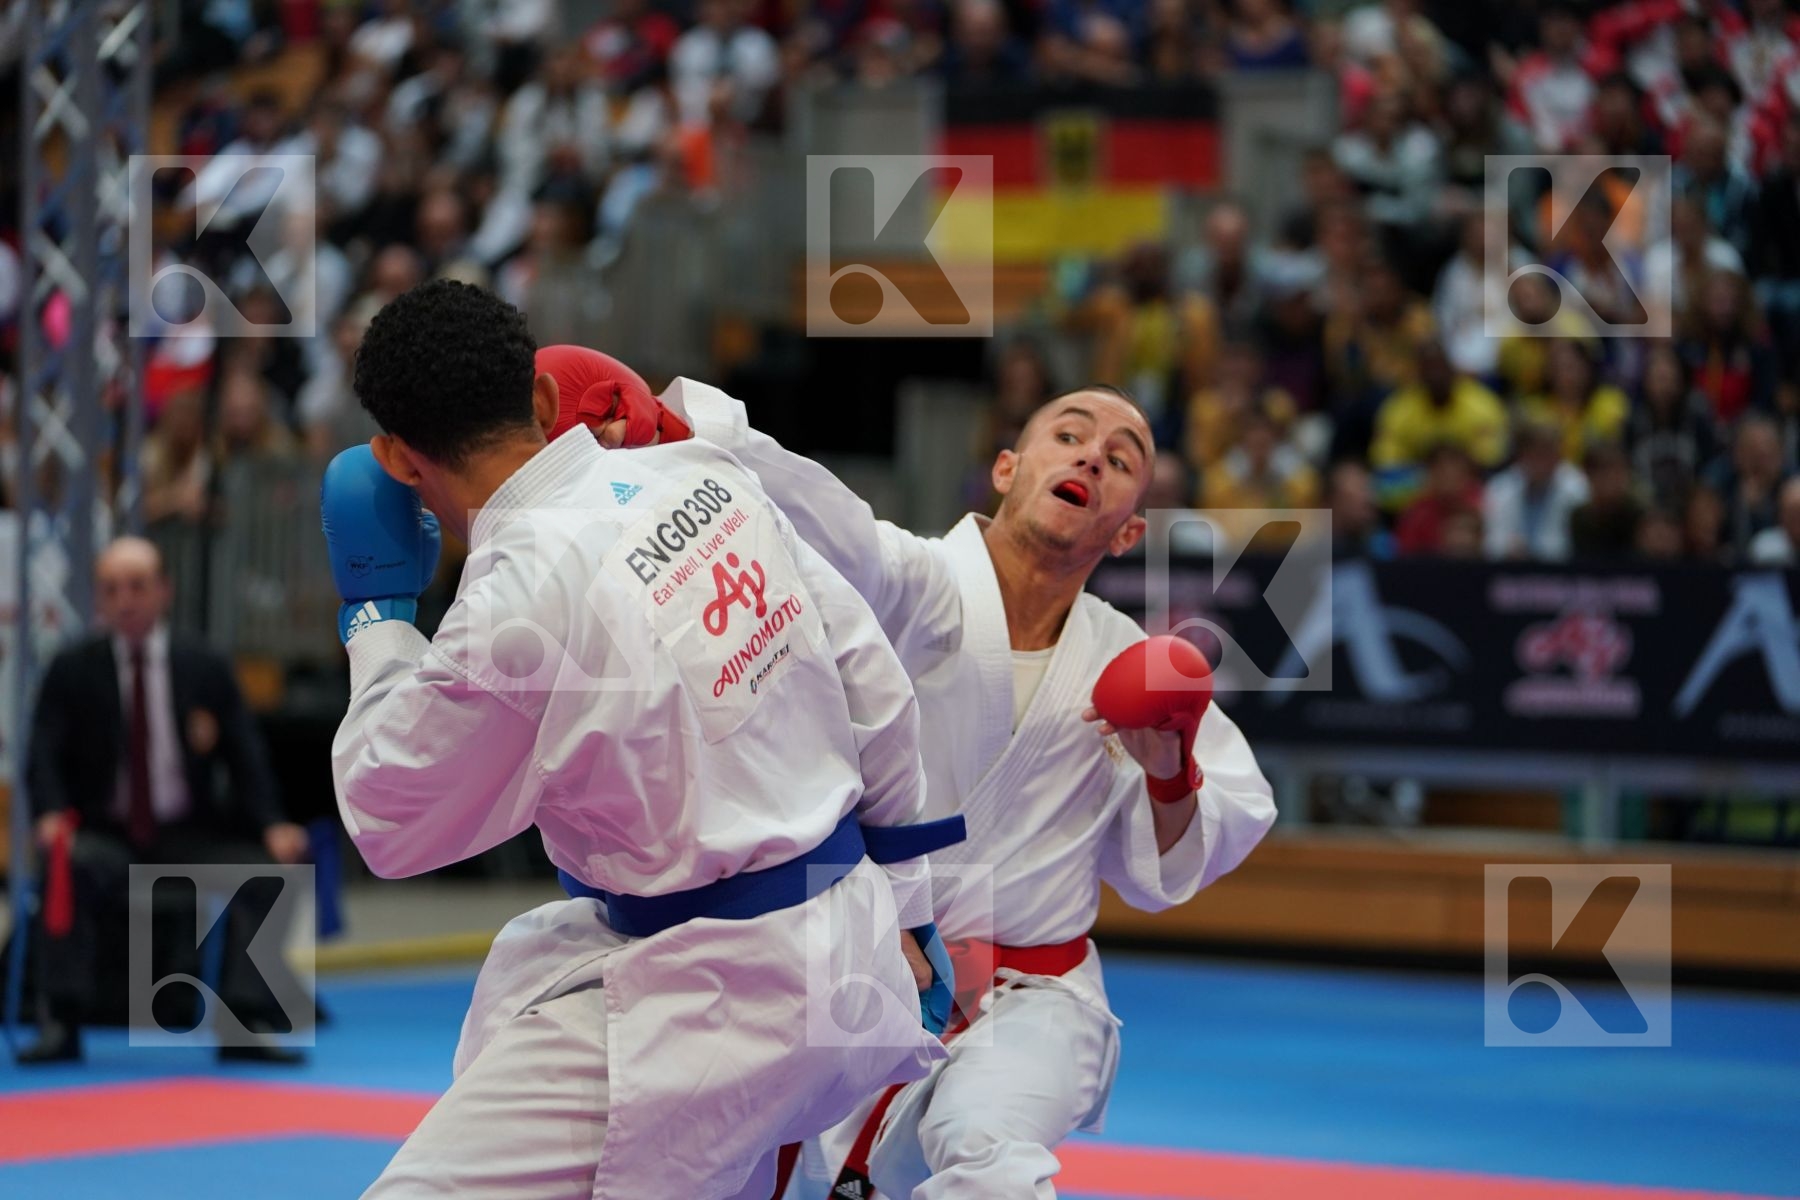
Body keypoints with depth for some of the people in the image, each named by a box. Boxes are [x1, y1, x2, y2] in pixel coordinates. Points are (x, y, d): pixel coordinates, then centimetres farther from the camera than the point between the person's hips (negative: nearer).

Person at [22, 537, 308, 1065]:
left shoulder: (206, 666, 5)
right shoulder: (71, 670, 3)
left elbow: (245, 757, 3)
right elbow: (44, 757, -3)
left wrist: (271, 825, -14)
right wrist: (51, 815, -25)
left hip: (189, 837, 2)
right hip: (106, 836, -2)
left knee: (270, 867, -24)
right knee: (72, 865, -36)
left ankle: (247, 1024, -20)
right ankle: (63, 1023, -30)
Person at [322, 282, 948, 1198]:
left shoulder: (519, 592, -21)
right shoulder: (706, 475, 0)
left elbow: (390, 824, -6)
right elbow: (875, 691, 10)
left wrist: (377, 613, 5)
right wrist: (899, 910, 23)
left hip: (721, 1001, -8)